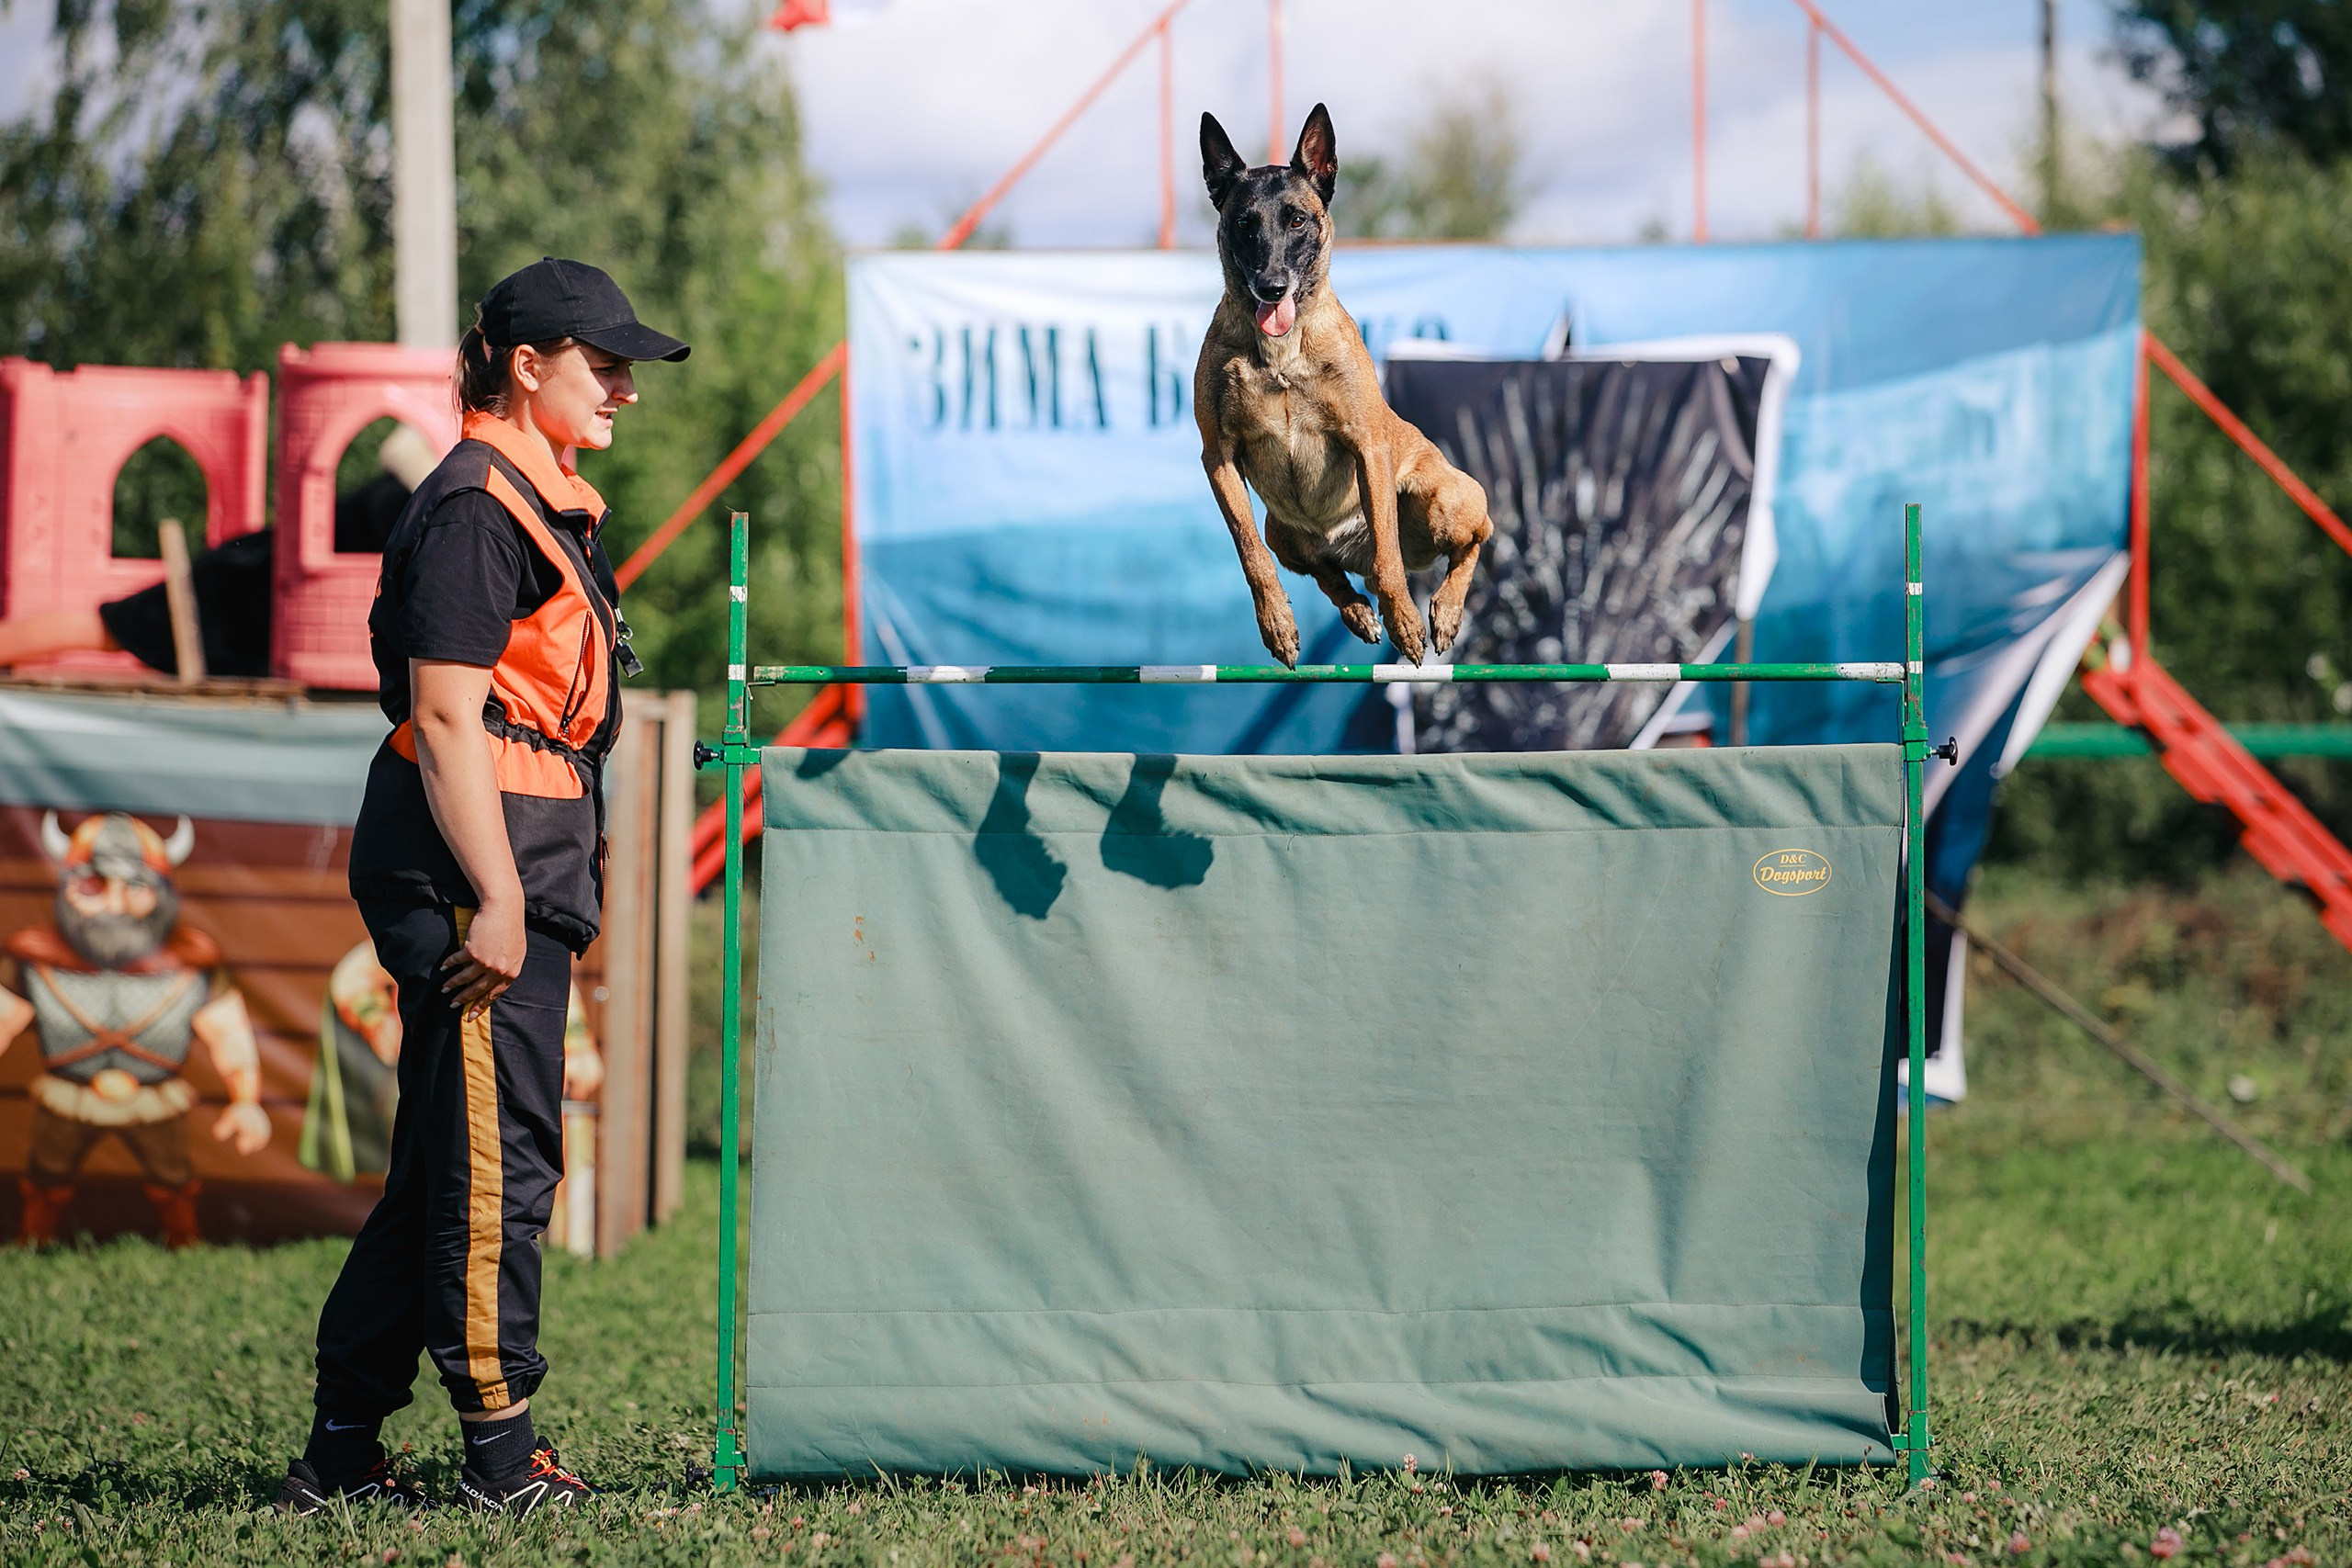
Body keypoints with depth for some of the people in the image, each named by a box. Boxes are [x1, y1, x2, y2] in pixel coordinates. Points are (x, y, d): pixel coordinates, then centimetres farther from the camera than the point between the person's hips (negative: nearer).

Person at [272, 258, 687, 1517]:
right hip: (472, 859, -10)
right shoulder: (476, 504, -11)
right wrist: (495, 898, -22)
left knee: (443, 1164, 11)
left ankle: (338, 1456, 15)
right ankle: (499, 1457, -3)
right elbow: (448, 715, -17)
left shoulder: (543, 502, 21)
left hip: (522, 868, 10)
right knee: (495, 1159, -7)